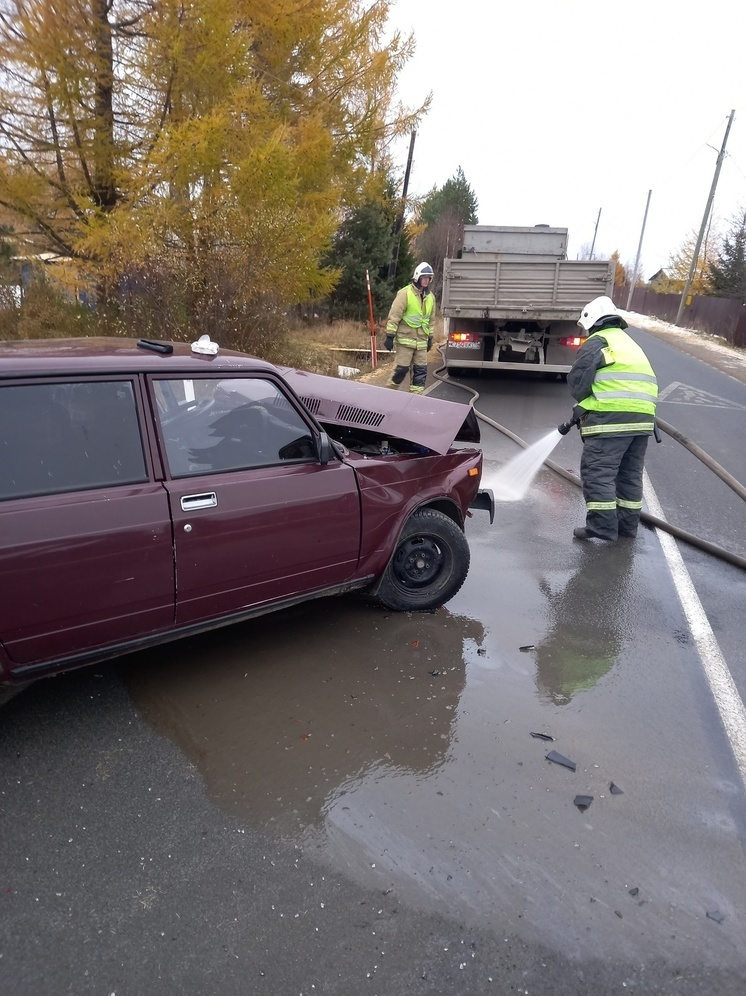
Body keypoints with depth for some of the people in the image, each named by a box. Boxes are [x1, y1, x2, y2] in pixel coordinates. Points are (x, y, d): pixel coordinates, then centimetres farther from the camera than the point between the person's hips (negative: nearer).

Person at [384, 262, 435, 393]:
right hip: (405, 339, -6)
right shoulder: (405, 293, -9)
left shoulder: (430, 296, 11)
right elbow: (394, 315, -11)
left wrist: (430, 337, 21)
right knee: (401, 369, -5)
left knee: (421, 370, 3)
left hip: (421, 341, 6)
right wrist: (390, 336, -14)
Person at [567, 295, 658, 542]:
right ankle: (627, 523, 22)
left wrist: (585, 402, 16)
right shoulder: (630, 344, 27)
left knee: (597, 472, -4)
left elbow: (577, 382, -6)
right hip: (642, 416, 9)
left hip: (610, 418, -8)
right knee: (630, 473, 15)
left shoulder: (596, 342, 1)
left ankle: (602, 526, -6)